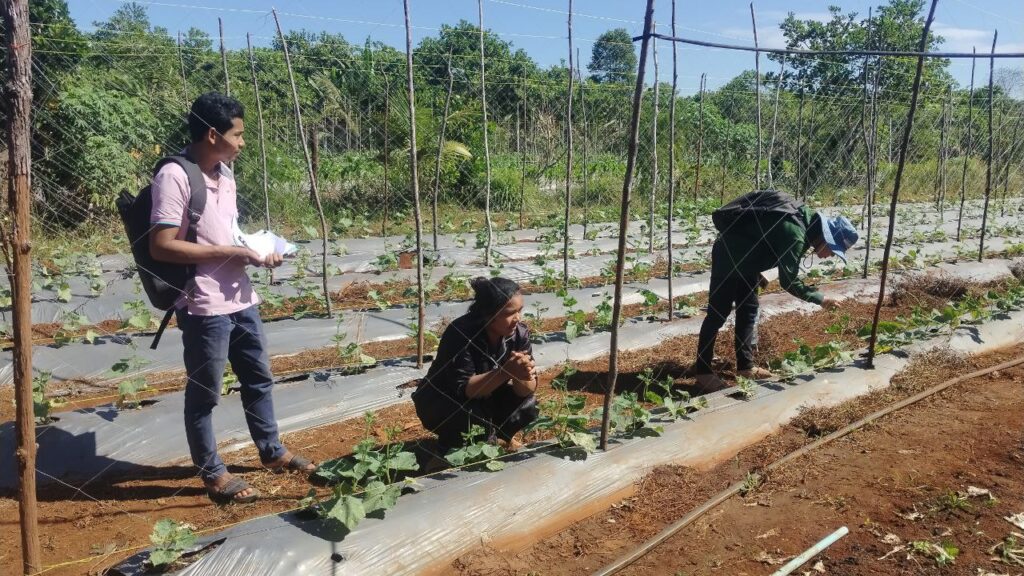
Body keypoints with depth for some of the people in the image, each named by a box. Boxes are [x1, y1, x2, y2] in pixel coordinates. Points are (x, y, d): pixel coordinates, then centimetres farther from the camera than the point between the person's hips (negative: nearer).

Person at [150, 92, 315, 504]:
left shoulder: (224, 174, 10)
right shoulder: (174, 177, -16)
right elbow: (161, 246, -20)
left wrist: (257, 250, 2)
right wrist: (231, 253, -20)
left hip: (241, 299, 9)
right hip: (204, 307, -8)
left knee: (259, 378, 19)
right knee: (204, 394, 8)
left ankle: (272, 452, 37)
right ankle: (213, 474, 24)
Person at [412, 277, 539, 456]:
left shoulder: (520, 333, -17)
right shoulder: (460, 334, -31)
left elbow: (527, 391, -17)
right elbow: (464, 389, -34)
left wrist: (521, 376, -40)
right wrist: (506, 372, -46)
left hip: (486, 400, 5)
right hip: (440, 402, -4)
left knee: (527, 407, -18)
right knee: (469, 412, -34)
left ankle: (491, 437, 9)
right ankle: (451, 444, -2)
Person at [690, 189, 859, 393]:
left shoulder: (806, 221, 2)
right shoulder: (795, 234, -28)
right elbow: (789, 281, -24)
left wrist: (756, 273, 14)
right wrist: (820, 299, -19)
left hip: (742, 257, 10)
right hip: (729, 255, -10)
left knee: (748, 310, 11)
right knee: (719, 312, -7)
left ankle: (745, 366, 19)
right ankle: (702, 370, -1)